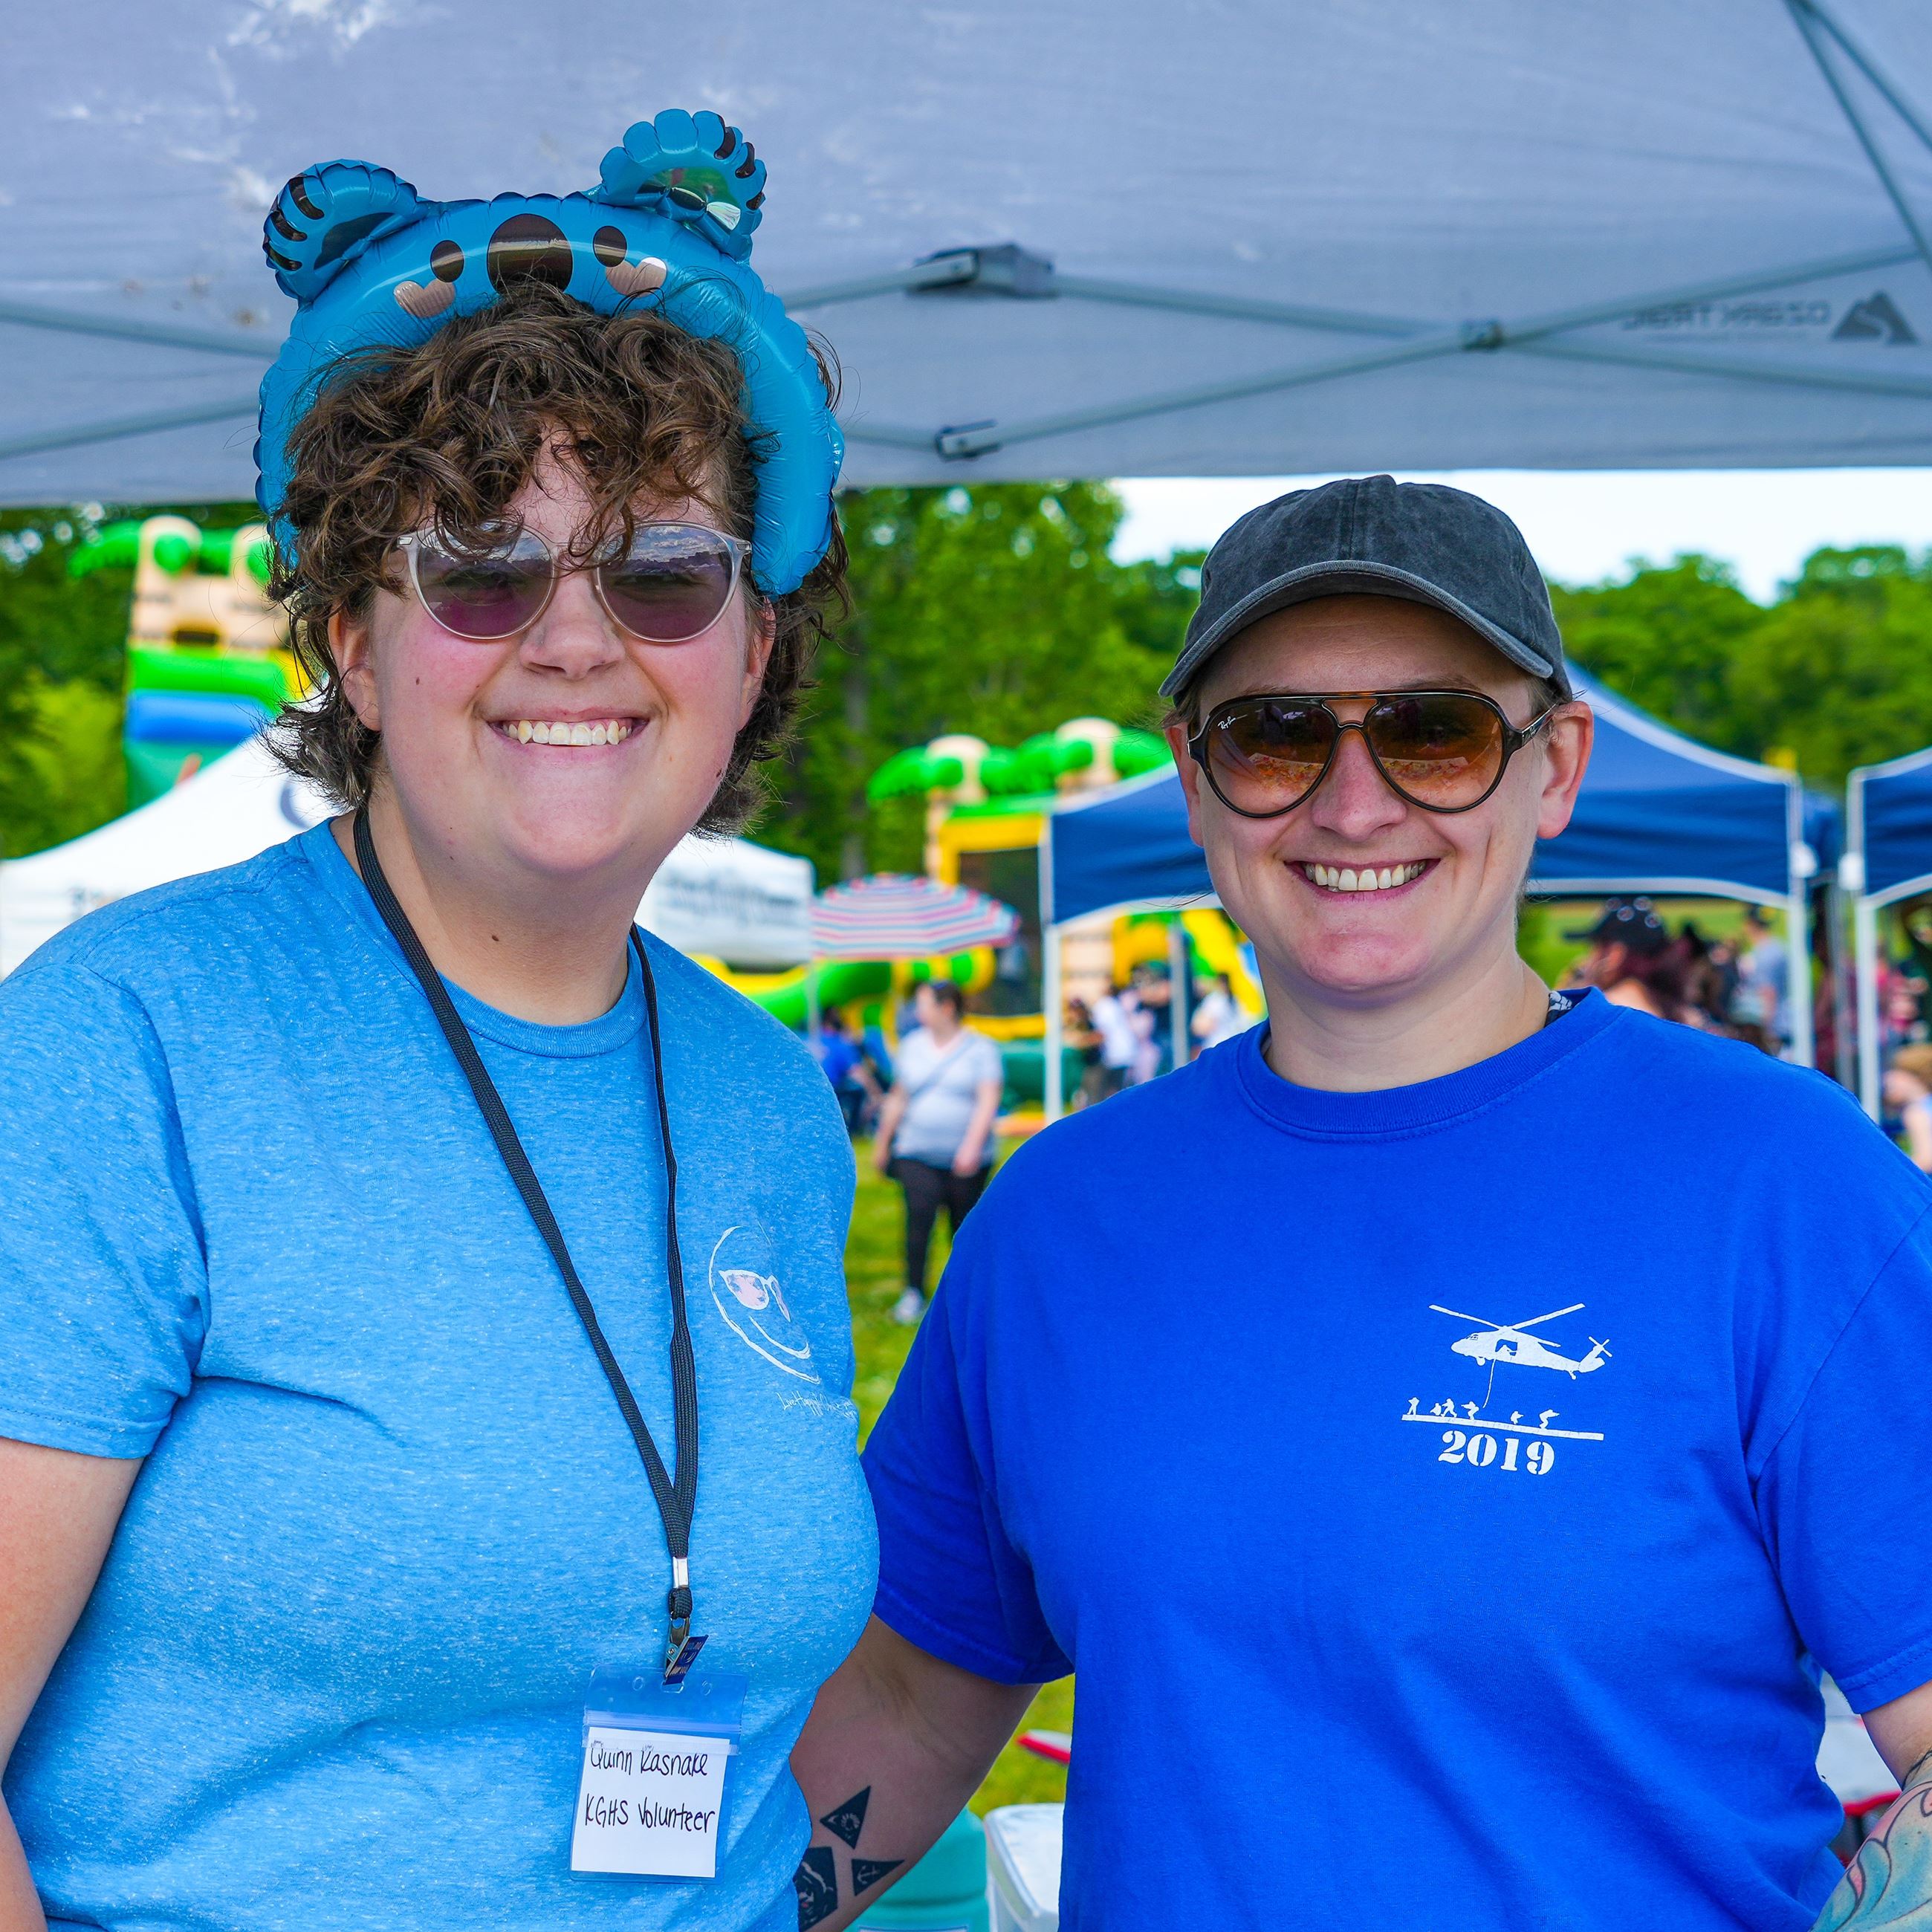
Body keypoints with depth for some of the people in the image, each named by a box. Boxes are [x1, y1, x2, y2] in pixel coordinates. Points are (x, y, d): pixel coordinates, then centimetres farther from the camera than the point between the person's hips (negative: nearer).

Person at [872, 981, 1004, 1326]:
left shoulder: (981, 1048, -2)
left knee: (963, 1224, 5)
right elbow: (898, 1097, 18)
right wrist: (883, 1141, 20)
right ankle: (913, 1292, -10)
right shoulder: (912, 1045, 10)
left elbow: (988, 1101, -9)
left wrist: (972, 1145, -21)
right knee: (919, 1216, -14)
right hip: (917, 1154, 2)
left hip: (966, 1159, -2)